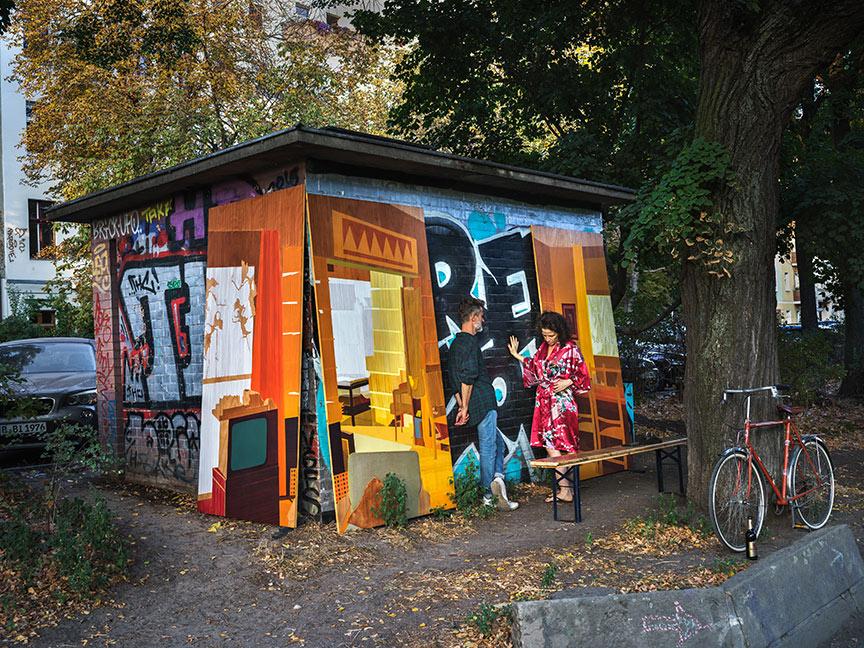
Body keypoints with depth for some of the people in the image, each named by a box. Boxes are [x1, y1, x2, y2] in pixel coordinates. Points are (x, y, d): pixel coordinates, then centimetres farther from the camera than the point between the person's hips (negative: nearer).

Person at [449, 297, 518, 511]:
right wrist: (465, 407, -17)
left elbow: (455, 381, 17)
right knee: (488, 448, -5)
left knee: (498, 444, 15)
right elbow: (468, 377, -21)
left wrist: (462, 406, 14)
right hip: (484, 402, -9)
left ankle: (497, 478, 3)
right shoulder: (470, 342, -13)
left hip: (474, 405, 9)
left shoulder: (455, 343, 17)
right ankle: (489, 494, -3)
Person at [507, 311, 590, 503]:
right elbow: (535, 368, 25)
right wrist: (518, 356, 25)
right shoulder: (544, 348, 12)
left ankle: (565, 490, -4)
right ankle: (565, 488, 7)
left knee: (552, 444, -10)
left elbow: (583, 376, -2)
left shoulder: (570, 349, -6)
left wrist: (567, 382, -15)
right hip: (544, 402, 6)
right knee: (551, 444, 2)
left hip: (562, 402, -6)